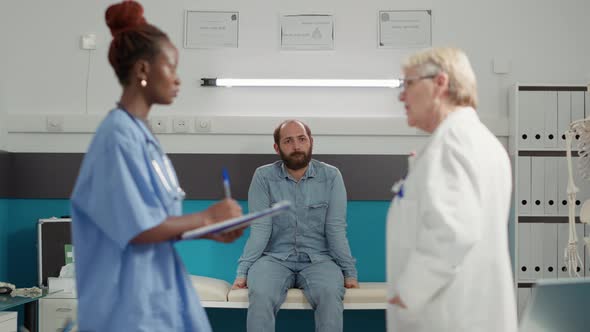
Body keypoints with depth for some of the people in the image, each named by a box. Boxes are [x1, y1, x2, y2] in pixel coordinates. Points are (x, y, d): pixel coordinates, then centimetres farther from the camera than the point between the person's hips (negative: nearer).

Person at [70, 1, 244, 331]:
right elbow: (139, 229, -22)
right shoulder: (119, 135, -17)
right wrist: (207, 217, -10)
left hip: (160, 295, 9)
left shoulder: (142, 134, 10)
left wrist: (211, 232, 3)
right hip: (130, 304, -9)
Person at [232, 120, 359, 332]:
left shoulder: (331, 176, 2)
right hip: (275, 258, 0)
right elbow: (260, 229, -4)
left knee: (330, 295, -32)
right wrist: (243, 272, -13)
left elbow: (336, 229, 0)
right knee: (260, 295, -32)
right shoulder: (263, 176, 0)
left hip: (318, 259, 0)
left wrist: (349, 272, -7)